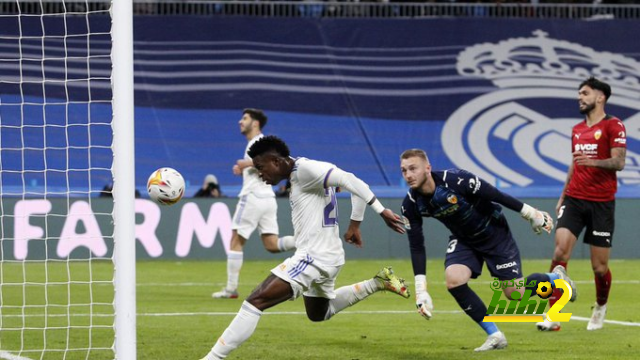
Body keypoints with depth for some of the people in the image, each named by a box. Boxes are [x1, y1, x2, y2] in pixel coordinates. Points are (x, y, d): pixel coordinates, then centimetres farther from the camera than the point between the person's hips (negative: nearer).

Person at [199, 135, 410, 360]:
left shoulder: (305, 169, -17)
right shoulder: (298, 175, 12)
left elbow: (350, 181, -24)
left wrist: (381, 212, -27)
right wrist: (355, 223, 15)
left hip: (314, 258, -11)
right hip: (322, 257, 11)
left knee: (255, 302, -16)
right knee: (318, 314, 33)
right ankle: (378, 283, 29)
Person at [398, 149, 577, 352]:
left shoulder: (455, 180, -34)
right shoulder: (411, 204, -18)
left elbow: (494, 195, -22)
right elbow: (416, 247, -11)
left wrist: (530, 213, -11)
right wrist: (420, 290, -16)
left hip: (494, 233, -4)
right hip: (464, 239, 4)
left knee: (515, 293, -4)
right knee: (454, 281, -22)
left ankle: (556, 278, 31)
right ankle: (495, 336, -6)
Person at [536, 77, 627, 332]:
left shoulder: (613, 126, -4)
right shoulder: (578, 129, 17)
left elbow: (619, 162, -12)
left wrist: (592, 161, -29)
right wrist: (563, 197, 20)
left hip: (601, 203, -5)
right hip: (574, 200, 5)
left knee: (600, 267, 0)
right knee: (560, 251, -14)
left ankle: (600, 307, 30)